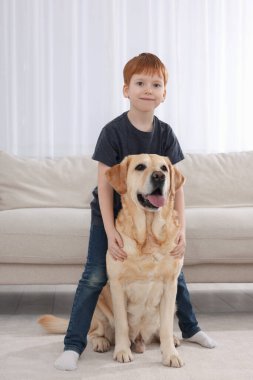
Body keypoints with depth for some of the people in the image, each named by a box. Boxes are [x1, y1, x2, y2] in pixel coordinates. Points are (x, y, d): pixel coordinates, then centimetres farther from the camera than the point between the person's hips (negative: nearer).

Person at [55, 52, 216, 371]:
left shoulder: (165, 133, -10)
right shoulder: (113, 131, -21)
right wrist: (110, 231, -27)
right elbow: (104, 183, -21)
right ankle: (74, 344, 1)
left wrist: (181, 228, -19)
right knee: (95, 276, -9)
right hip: (110, 212, -3)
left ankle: (190, 328, 31)